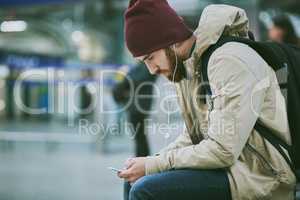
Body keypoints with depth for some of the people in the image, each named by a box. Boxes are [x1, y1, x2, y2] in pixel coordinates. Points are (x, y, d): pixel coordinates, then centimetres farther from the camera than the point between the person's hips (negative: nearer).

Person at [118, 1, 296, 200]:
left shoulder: (229, 63, -19)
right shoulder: (186, 66, 8)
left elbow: (223, 151, -23)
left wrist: (153, 165, -16)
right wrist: (152, 161, -1)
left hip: (258, 176, -9)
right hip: (227, 166, 9)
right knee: (134, 182, 8)